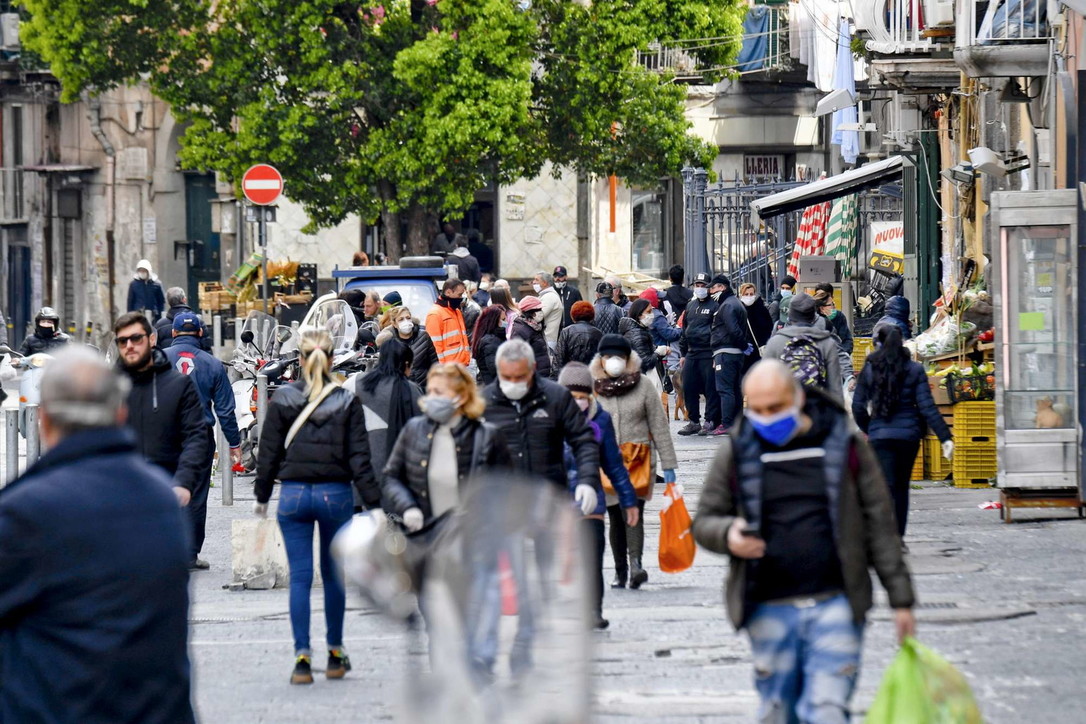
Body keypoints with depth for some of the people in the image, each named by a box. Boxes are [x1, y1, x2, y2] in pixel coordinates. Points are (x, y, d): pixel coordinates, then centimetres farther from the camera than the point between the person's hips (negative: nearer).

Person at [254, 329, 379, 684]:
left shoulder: (282, 399, -2)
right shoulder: (347, 402, -4)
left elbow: (268, 452, 3)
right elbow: (359, 457, -5)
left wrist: (262, 496, 14)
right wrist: (374, 503, -1)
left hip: (293, 494, 0)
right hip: (335, 494, 0)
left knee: (300, 577, 2)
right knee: (333, 575, 12)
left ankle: (302, 657, -6)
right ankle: (336, 655, 20)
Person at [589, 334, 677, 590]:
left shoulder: (643, 386, 2)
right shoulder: (592, 388, 3)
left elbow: (659, 426, 4)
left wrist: (668, 464, 2)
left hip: (638, 460, -2)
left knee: (634, 511, -16)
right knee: (615, 517, 7)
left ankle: (635, 564, -27)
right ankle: (620, 571, 15)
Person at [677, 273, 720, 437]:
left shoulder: (715, 305, -4)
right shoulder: (690, 306, 18)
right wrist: (682, 353, 19)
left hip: (708, 354, -7)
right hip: (691, 354, 7)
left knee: (711, 388, -4)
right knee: (688, 388, 5)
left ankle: (711, 421, 1)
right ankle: (694, 422, 14)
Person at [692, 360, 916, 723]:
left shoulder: (845, 444, 2)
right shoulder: (736, 452, 5)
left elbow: (879, 524, 7)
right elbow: (704, 521, 12)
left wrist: (900, 598, 6)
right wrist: (728, 535, -13)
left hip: (835, 605, -2)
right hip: (769, 609, 2)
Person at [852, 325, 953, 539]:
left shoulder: (869, 370, 0)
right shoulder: (915, 370, -1)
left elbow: (858, 407, 4)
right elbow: (927, 407, -6)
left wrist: (867, 429, 23)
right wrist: (945, 437, -6)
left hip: (880, 435, -2)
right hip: (908, 435, 2)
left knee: (886, 489, -6)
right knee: (902, 488, 16)